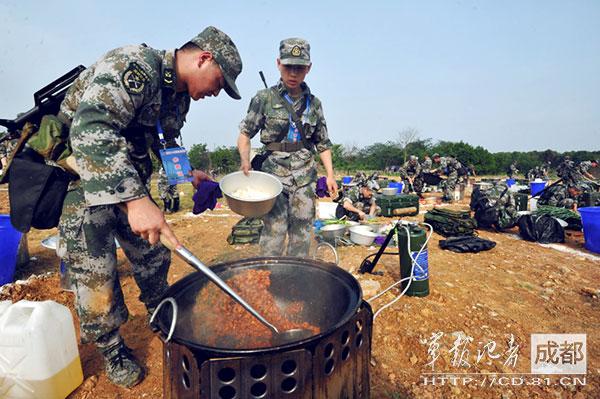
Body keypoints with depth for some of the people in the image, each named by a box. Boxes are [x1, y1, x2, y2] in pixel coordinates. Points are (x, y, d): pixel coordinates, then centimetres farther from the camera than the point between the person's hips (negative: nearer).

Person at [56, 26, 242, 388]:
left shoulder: (180, 95, 5)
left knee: (154, 255, 13)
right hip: (82, 177, -8)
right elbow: (90, 130, -36)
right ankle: (111, 347, 23)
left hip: (129, 183, 8)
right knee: (95, 273, 0)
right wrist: (134, 199, -43)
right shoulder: (135, 64, -23)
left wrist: (188, 173, 7)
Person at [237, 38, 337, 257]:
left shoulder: (313, 103, 8)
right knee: (274, 231, -7)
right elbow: (245, 133, 2)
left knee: (302, 232, 7)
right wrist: (245, 159, -16)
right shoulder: (264, 98, -1)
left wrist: (330, 174, 6)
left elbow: (323, 143, 12)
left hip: (305, 175, 3)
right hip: (273, 171, -3)